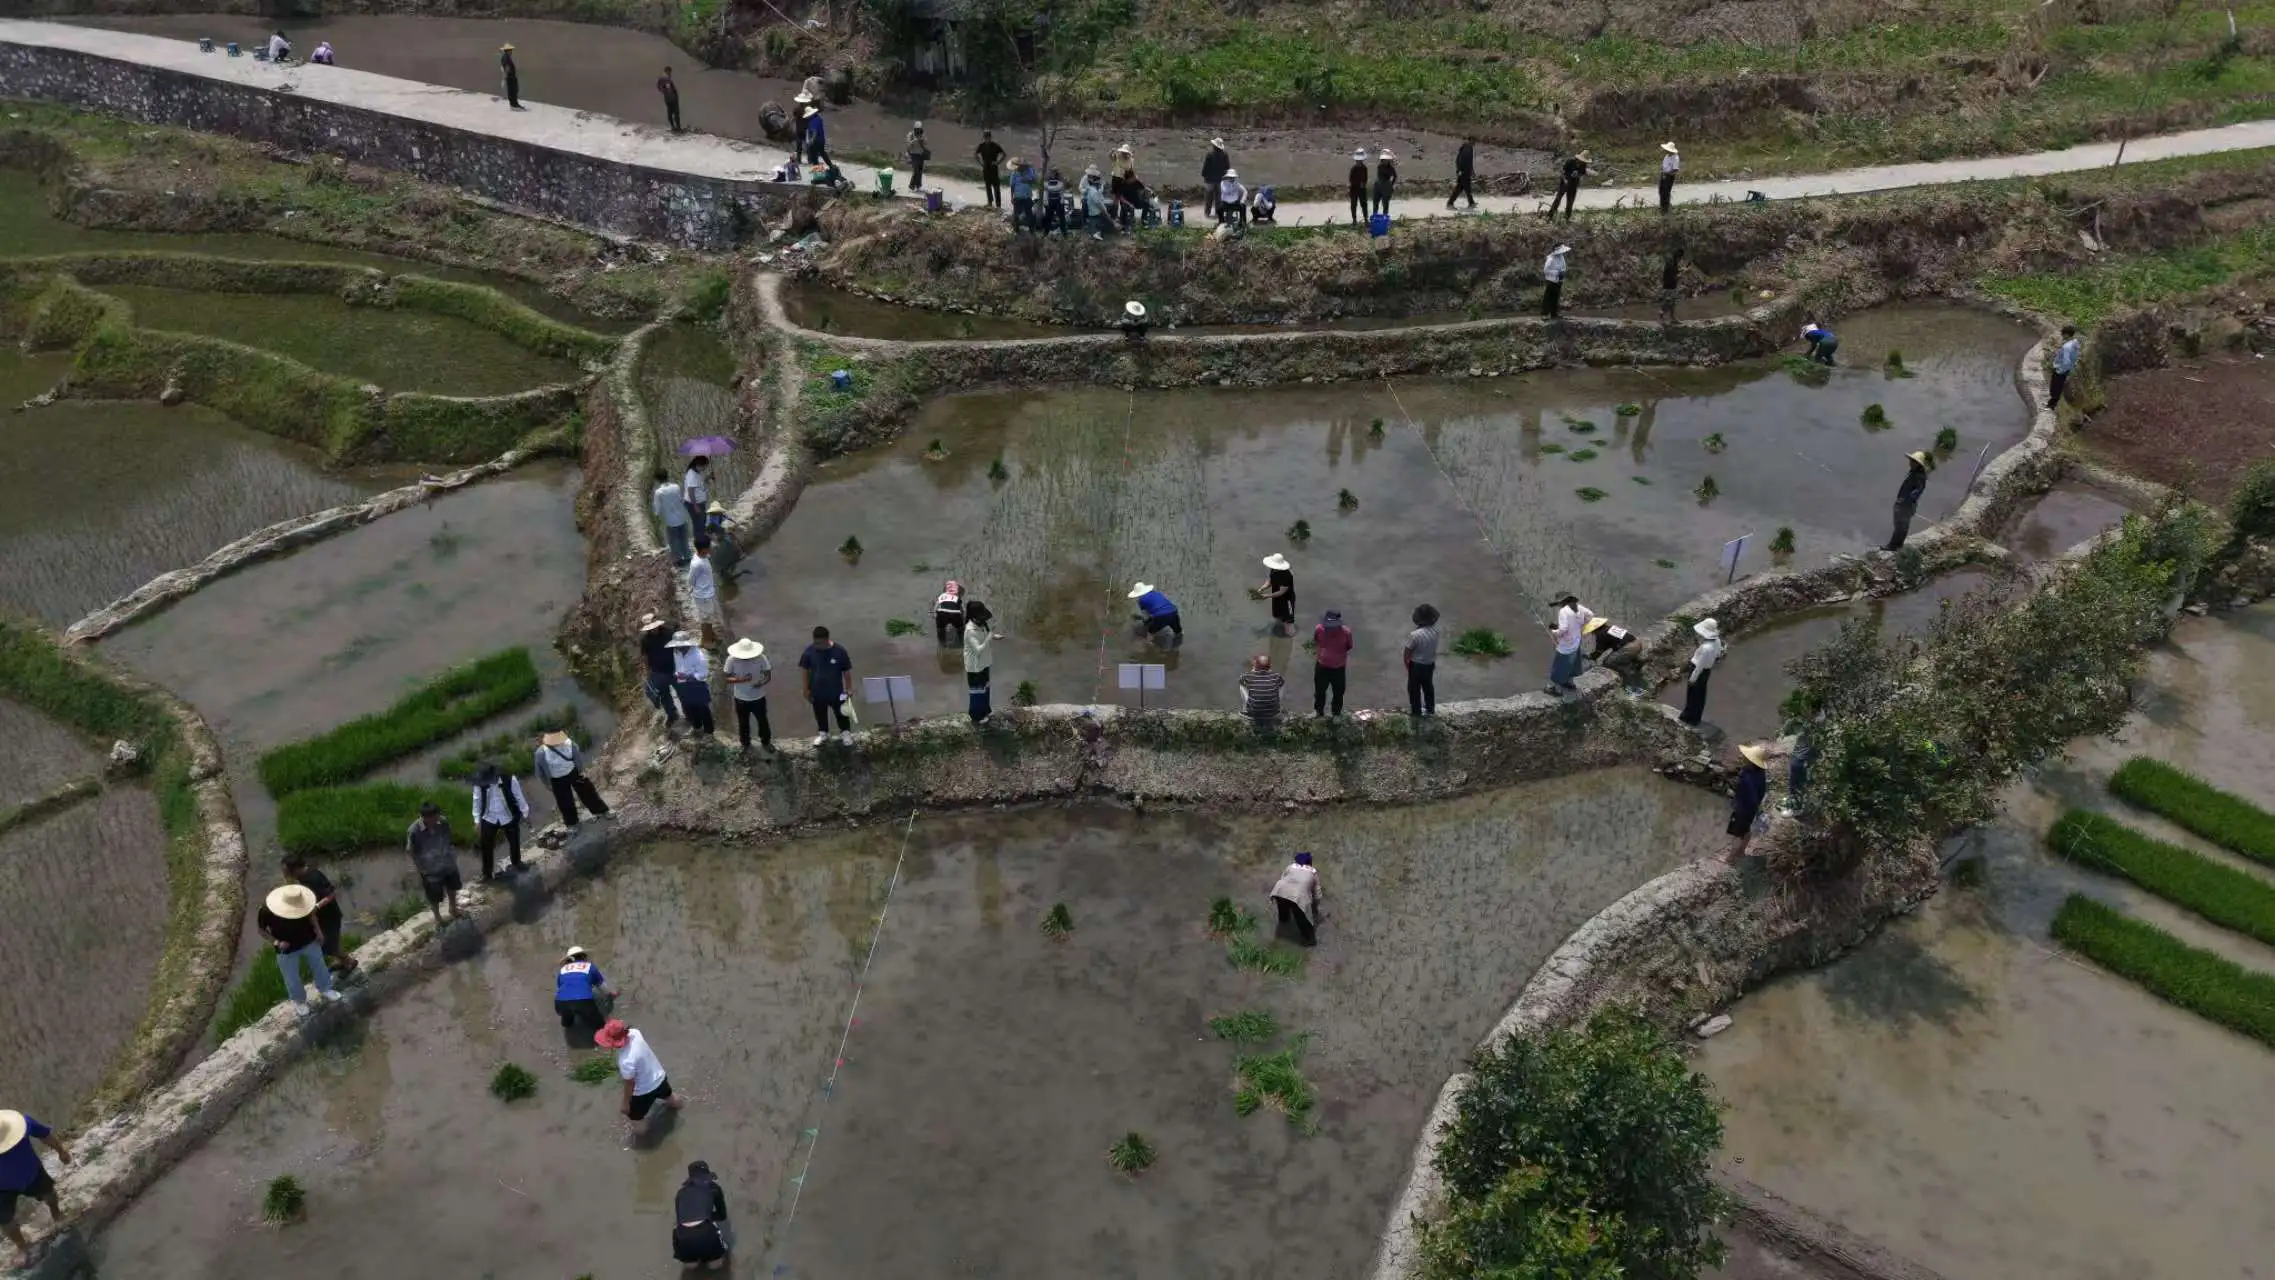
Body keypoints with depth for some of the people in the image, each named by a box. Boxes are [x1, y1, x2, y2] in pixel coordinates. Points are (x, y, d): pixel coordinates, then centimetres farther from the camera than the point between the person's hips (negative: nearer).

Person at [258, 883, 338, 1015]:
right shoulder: (267, 910, -33)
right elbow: (260, 928, -13)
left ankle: (324, 990, 52)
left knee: (319, 966, 24)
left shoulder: (301, 903, -27)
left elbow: (310, 913, -3)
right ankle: (300, 1002, 46)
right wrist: (276, 942, -24)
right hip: (287, 949, -2)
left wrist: (317, 930, -11)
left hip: (309, 941, 2)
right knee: (292, 979, 17)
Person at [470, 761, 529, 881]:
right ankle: (487, 874, 21)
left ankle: (515, 864, 46)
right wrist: (477, 820, 0)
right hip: (489, 818, 1)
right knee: (486, 846, 3)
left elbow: (519, 797, -10)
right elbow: (477, 801, -4)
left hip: (509, 817, -1)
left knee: (514, 842, 18)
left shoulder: (509, 780, -23)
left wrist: (525, 814, -1)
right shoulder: (480, 783, -18)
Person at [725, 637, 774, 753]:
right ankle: (745, 744, 43)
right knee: (743, 723, 19)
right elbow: (727, 678, -11)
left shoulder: (761, 658, -19)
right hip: (741, 698, 0)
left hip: (758, 697, 0)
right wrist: (741, 679, -29)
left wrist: (762, 683, -31)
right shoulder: (732, 660, -19)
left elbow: (768, 675, -9)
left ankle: (766, 742, 41)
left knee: (762, 721, 17)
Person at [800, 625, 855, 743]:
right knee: (820, 714, 21)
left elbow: (846, 671, -9)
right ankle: (823, 733, 45)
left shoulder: (839, 650, -20)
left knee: (841, 713, 17)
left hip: (836, 691, -1)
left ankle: (845, 732, 42)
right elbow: (805, 671, -4)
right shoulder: (809, 651, -16)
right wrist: (806, 689, -3)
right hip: (817, 691, 1)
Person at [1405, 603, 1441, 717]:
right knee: (1428, 686, 25)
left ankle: (1416, 711, 28)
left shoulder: (1415, 635, -31)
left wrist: (1406, 662, -1)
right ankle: (1430, 708, 40)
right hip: (1430, 664, 5)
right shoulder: (1435, 631, -14)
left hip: (1417, 665, -5)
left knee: (1414, 688, 15)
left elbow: (1408, 651, -18)